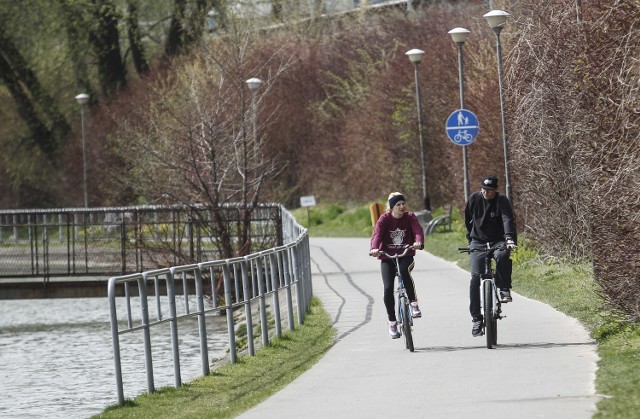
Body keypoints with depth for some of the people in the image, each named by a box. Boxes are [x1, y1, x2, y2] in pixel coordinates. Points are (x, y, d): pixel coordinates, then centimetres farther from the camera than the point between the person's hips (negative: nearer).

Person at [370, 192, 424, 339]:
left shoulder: (410, 217, -3)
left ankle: (414, 304, -22)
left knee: (404, 270, -35)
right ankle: (392, 322, 4)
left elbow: (418, 230, -20)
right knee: (388, 288, -12)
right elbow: (376, 235, -21)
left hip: (406, 256, -1)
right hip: (387, 258, 1)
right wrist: (374, 249, -43)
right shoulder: (384, 219, -7)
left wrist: (419, 242, -44)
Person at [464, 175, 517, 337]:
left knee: (502, 256, -38)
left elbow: (508, 219, -28)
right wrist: (470, 239, 10)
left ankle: (504, 290, -15)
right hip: (478, 243, 2)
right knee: (475, 278, -12)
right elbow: (468, 220, 12)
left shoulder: (502, 201, -12)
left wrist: (509, 238, -44)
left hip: (498, 241, -2)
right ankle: (476, 319, -7)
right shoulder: (474, 199, -3)